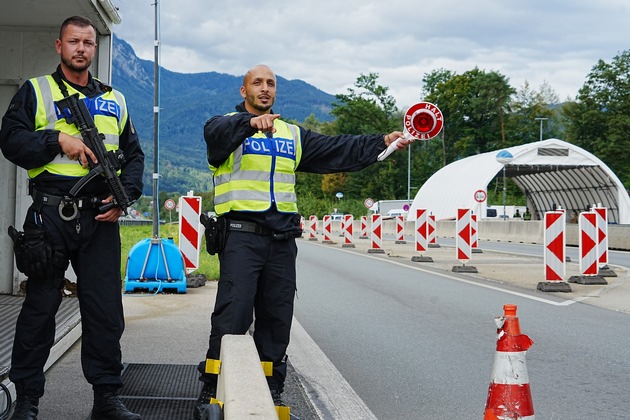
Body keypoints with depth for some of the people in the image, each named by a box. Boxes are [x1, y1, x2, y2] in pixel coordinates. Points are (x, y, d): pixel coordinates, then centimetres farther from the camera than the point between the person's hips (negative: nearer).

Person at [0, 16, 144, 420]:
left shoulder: (115, 100, 17)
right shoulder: (35, 91, 8)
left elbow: (134, 155, 16)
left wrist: (125, 194, 0)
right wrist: (58, 138, -16)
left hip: (101, 218, 3)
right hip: (50, 215, -3)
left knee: (106, 309, 4)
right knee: (40, 306, 4)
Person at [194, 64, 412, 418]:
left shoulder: (292, 134, 21)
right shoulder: (229, 126, 4)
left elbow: (338, 150, 14)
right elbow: (216, 132, -21)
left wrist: (381, 143, 1)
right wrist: (252, 122, -41)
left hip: (282, 240, 5)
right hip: (241, 236, -5)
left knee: (277, 321, 9)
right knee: (231, 319, -11)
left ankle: (272, 391, 19)